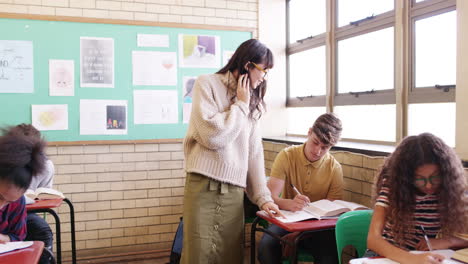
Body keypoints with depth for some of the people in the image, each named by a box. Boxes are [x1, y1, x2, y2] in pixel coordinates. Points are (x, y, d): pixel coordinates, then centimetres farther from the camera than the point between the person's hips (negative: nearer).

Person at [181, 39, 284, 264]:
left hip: (235, 192, 5)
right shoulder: (207, 84, -3)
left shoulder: (251, 102, 14)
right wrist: (240, 105, -5)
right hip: (204, 188, -5)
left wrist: (263, 197, 4)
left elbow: (255, 152, 10)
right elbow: (212, 136, -16)